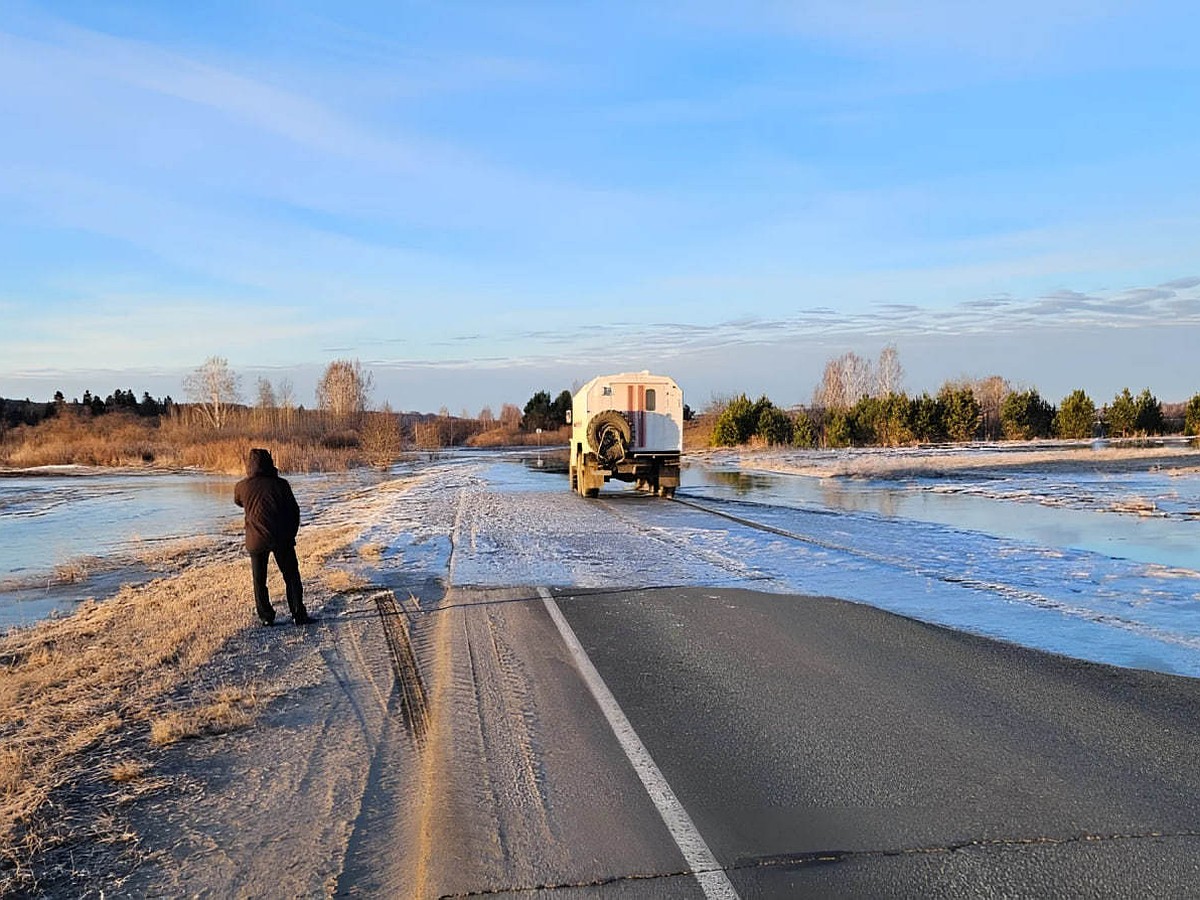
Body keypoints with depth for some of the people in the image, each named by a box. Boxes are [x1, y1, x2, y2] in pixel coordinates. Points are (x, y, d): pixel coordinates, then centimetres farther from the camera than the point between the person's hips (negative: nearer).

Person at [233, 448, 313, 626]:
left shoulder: (241, 487, -1)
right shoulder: (280, 484, -4)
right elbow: (294, 511, 0)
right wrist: (291, 535, 13)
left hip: (256, 540, 1)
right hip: (281, 538, -1)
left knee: (259, 579, 14)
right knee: (291, 576, 10)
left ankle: (266, 616, 17)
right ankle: (299, 614, 9)